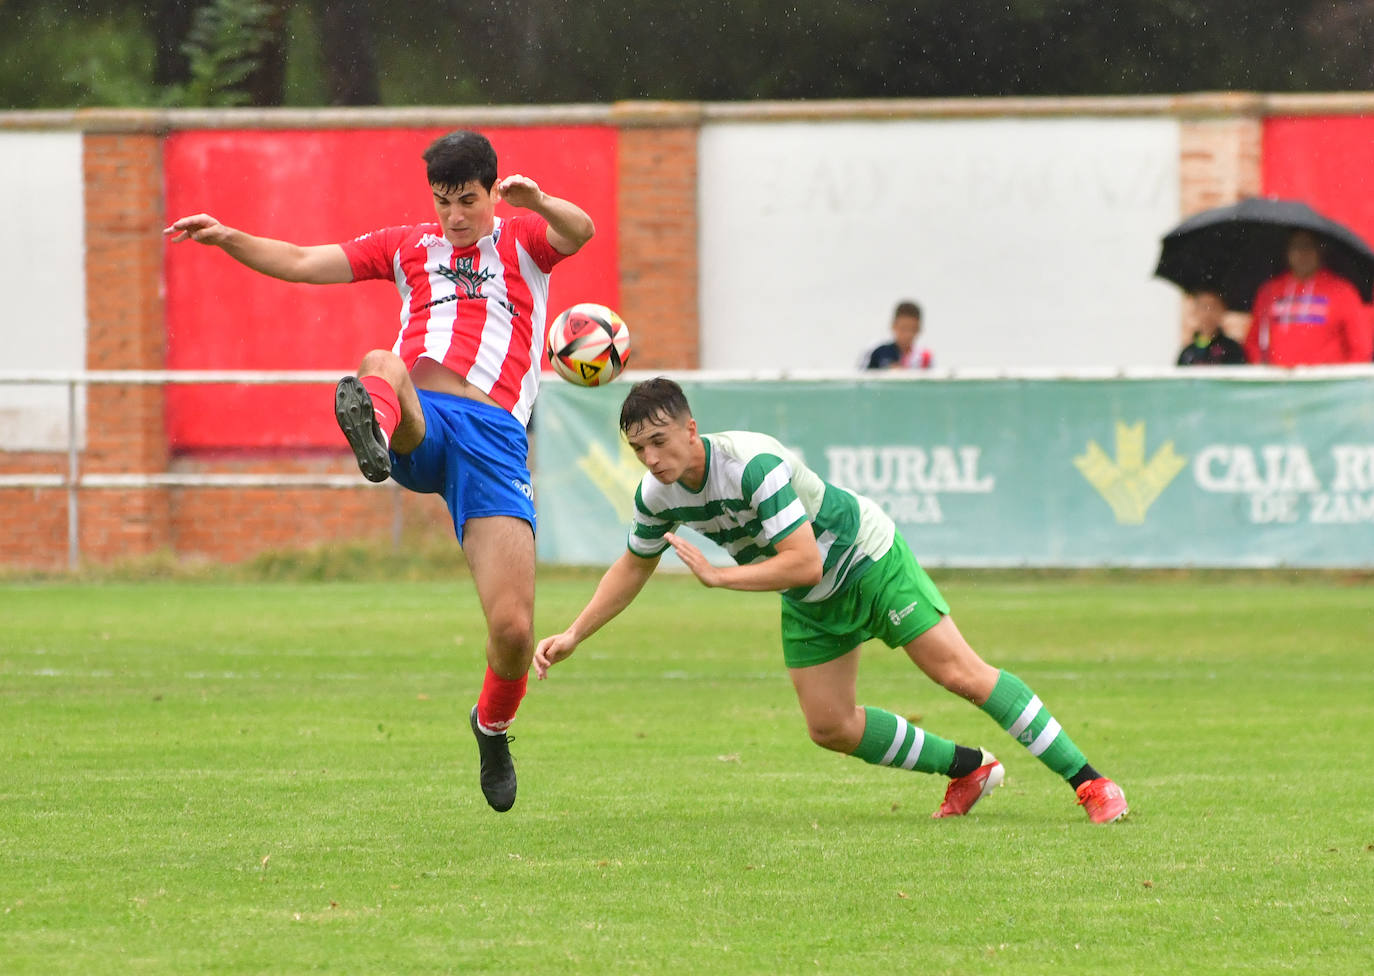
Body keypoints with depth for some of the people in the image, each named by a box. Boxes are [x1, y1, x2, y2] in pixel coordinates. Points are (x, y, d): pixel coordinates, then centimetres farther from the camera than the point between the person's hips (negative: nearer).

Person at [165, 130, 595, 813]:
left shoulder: (522, 239, 18)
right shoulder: (409, 246, 26)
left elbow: (581, 233, -5)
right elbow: (302, 263, 23)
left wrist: (539, 203, -27)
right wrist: (228, 238, 7)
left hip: (494, 441, -1)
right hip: (419, 426, 1)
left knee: (513, 628, -9)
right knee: (382, 366, -38)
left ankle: (493, 726, 22)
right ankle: (371, 427, -75)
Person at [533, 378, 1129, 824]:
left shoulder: (754, 464, -36)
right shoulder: (657, 494, -13)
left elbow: (804, 562, -37)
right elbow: (634, 566, 7)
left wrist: (717, 576, -34)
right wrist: (572, 637, 2)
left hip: (865, 555, -7)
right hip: (811, 602, 7)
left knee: (961, 674, -14)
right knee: (829, 727, 0)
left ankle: (1088, 782, -9)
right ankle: (968, 770, 16)